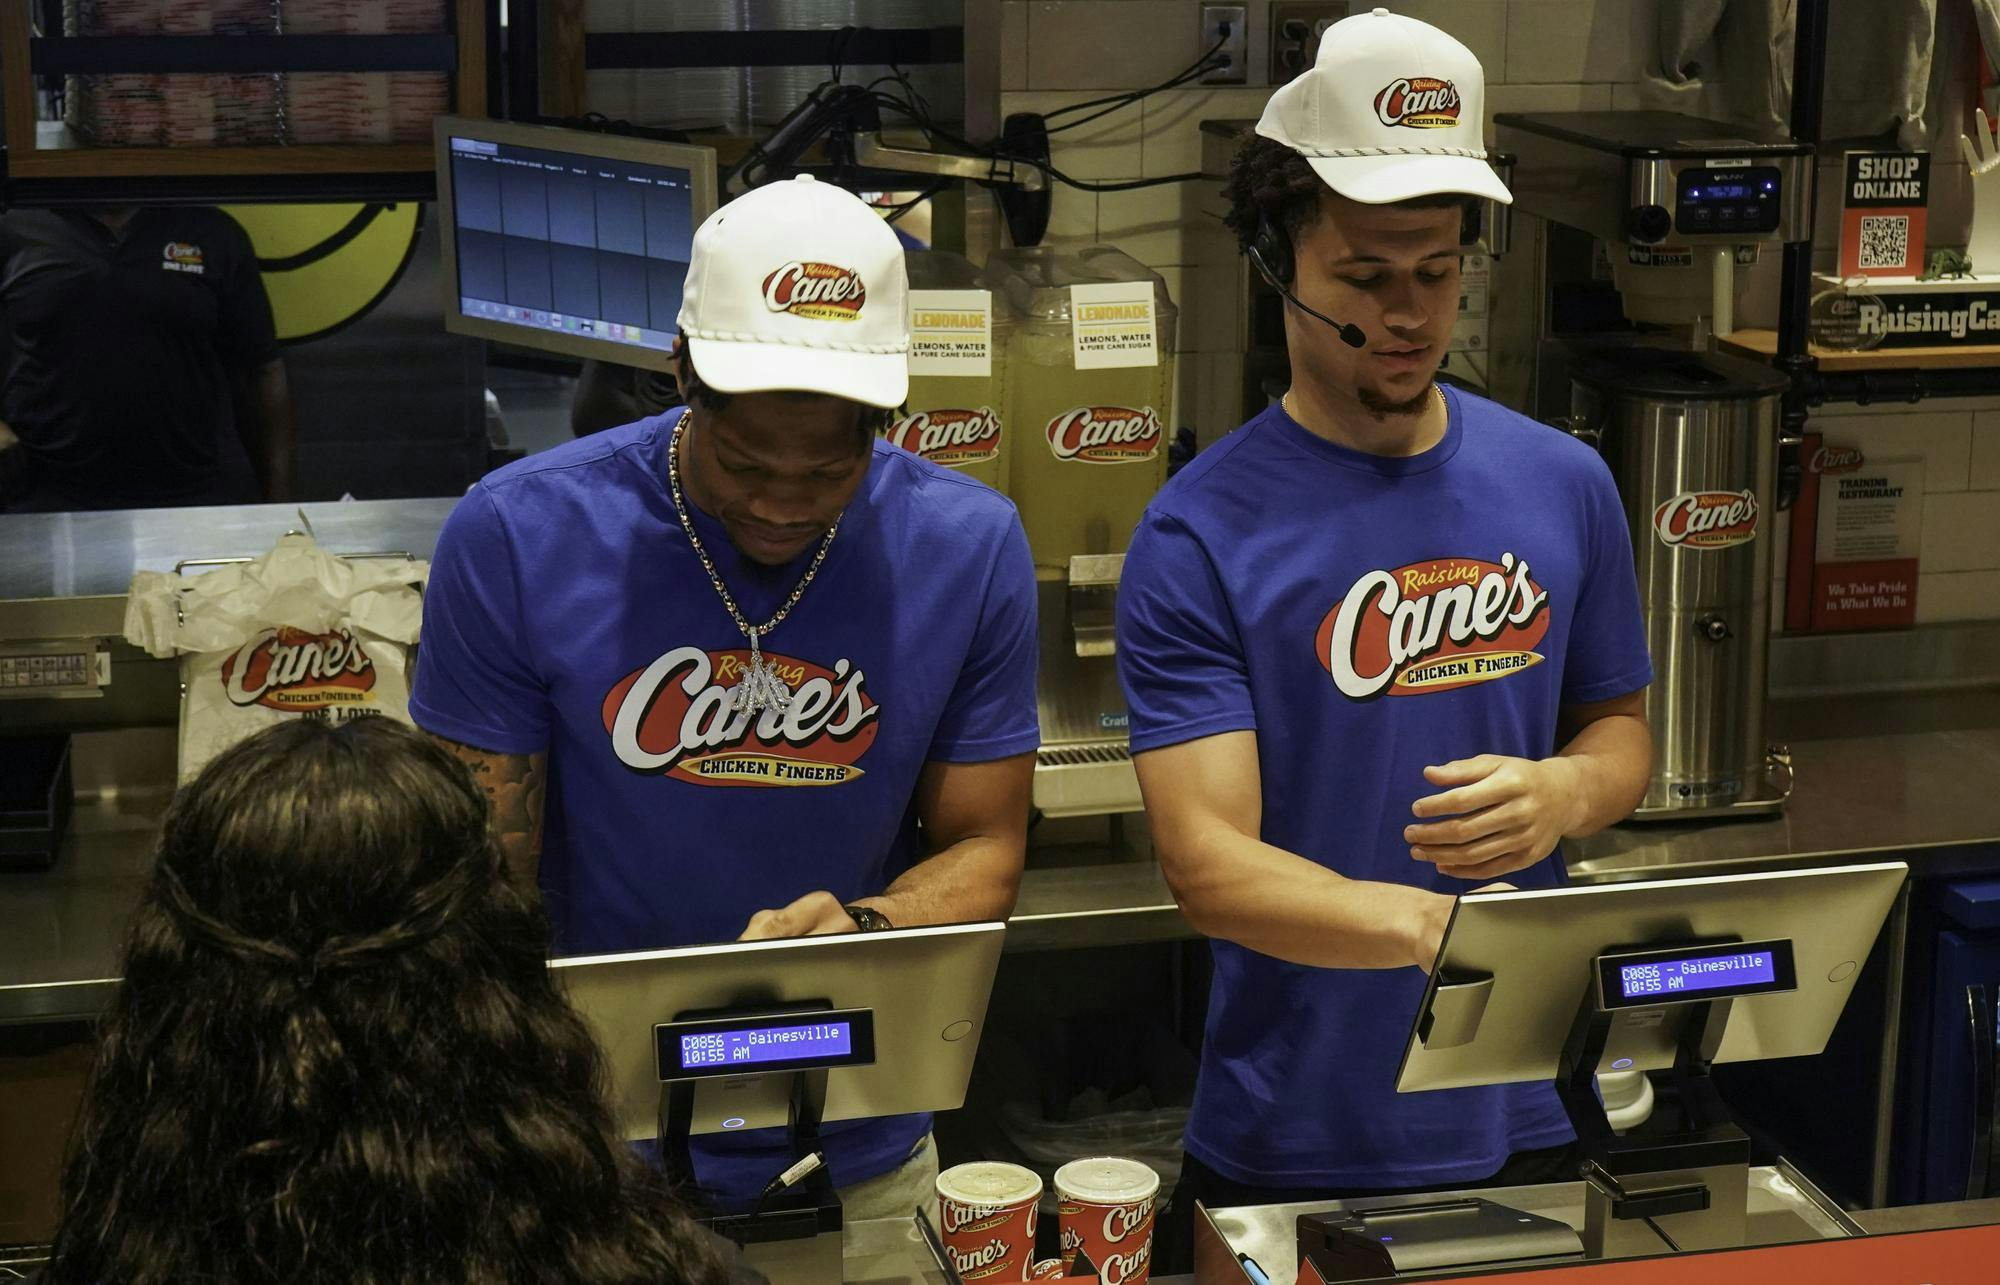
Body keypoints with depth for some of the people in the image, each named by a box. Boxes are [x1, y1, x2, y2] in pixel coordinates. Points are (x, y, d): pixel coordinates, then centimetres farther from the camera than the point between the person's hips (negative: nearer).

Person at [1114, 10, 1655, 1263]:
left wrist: (1568, 790, -11)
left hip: (1520, 1120, 4)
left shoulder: (1564, 485, 0)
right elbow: (1207, 861, -18)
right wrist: (1435, 926, -34)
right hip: (1289, 1148, -3)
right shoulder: (1200, 534, -12)